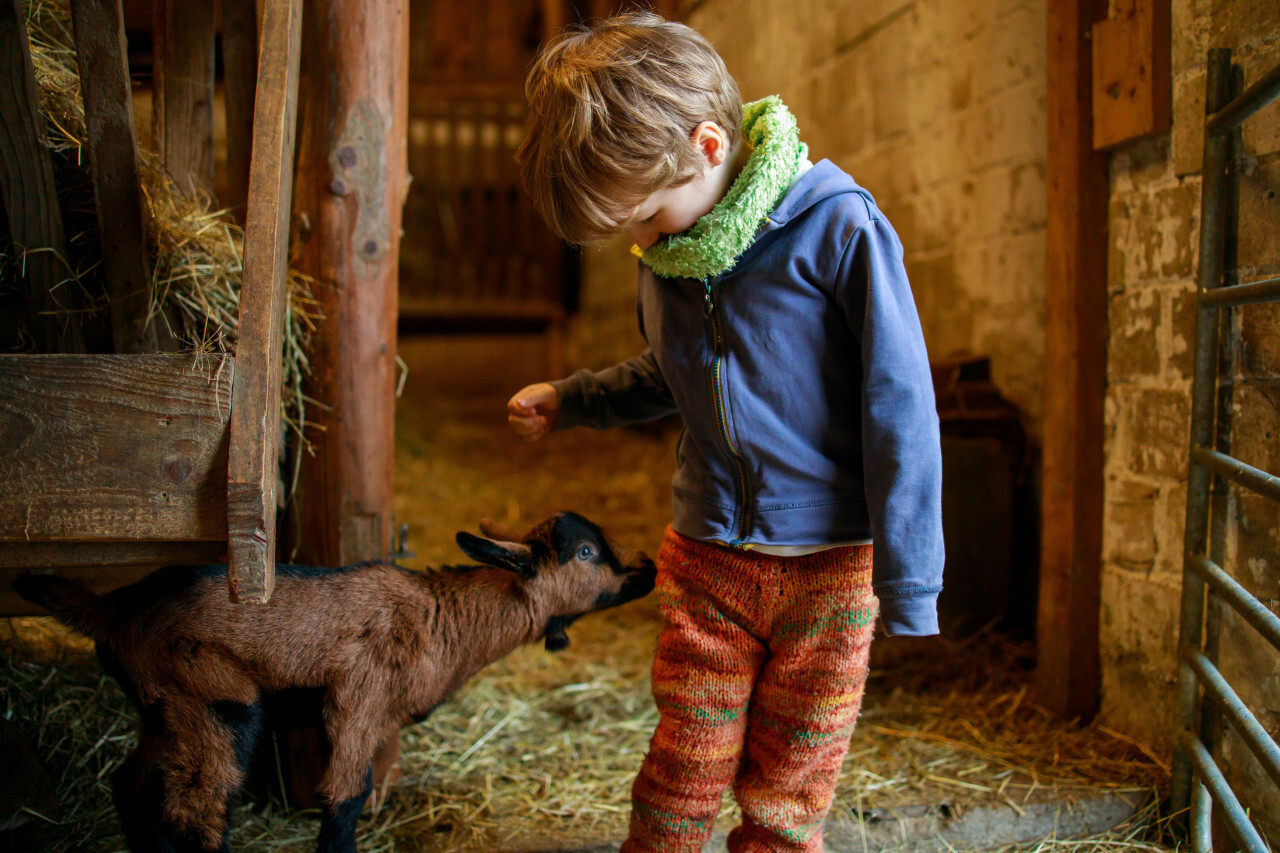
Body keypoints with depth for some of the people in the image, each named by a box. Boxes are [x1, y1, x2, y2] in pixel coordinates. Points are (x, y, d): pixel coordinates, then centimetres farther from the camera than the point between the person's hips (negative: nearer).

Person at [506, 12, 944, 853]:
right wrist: (569, 398, 15)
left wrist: (908, 588, -13)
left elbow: (901, 414, -15)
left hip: (829, 566, -4)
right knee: (681, 782, 8)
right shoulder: (663, 254, 2)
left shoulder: (838, 228, -17)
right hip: (706, 560, 4)